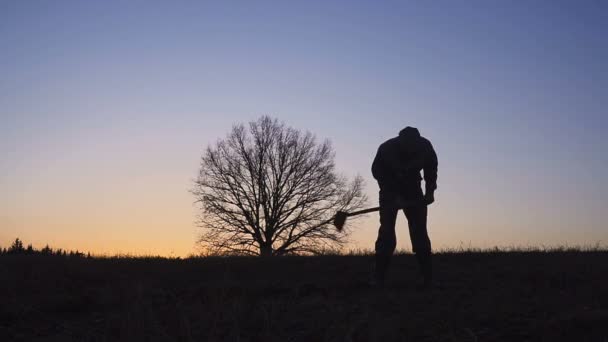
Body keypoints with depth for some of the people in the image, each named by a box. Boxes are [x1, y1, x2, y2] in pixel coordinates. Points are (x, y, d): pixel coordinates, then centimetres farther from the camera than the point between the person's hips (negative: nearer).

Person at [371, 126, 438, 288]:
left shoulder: (425, 147, -21)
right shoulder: (386, 149, -28)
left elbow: (431, 168, -1)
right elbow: (378, 172, -14)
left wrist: (430, 191, -12)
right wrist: (395, 197, -23)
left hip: (413, 190, 2)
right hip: (391, 191, -2)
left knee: (419, 231, -7)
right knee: (386, 231, -13)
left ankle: (428, 278, -6)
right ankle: (378, 278, -11)